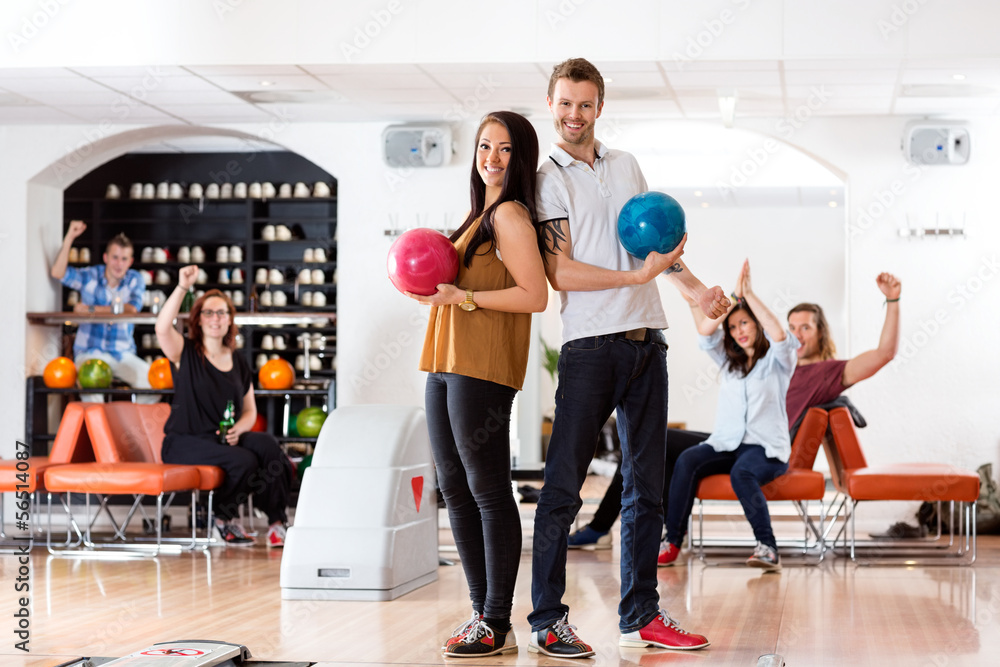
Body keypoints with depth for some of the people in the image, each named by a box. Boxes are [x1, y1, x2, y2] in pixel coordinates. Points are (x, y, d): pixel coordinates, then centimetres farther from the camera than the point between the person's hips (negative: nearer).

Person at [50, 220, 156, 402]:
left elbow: (132, 309, -13)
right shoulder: (90, 276, 5)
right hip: (90, 352, -1)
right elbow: (57, 273, -8)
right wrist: (69, 237, -13)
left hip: (124, 355, 2)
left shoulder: (135, 280, 5)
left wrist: (92, 309, -14)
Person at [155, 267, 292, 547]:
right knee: (244, 460, -30)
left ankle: (277, 523, -20)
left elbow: (250, 411, 17)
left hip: (225, 440, 5)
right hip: (184, 442, -4)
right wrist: (183, 287, -29)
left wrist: (237, 430, -6)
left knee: (267, 445, -27)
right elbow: (162, 328, -21)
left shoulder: (239, 364, 15)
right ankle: (222, 519, -3)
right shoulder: (186, 353, 1)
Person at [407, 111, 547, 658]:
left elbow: (534, 296, -16)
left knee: (487, 489, -6)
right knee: (454, 486, 10)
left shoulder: (510, 214, -8)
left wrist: (462, 297, -16)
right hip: (447, 365, 10)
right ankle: (482, 610, 18)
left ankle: (497, 626, -1)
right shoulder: (480, 215, 20)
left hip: (483, 367, -10)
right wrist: (433, 290, 7)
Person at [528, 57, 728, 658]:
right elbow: (560, 273, -10)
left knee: (647, 486, 9)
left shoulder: (626, 165, 16)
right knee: (564, 486, -6)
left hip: (646, 342, 6)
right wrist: (639, 275, -14)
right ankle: (547, 620, 3)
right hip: (591, 346, -6)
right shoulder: (546, 178, -2)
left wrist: (694, 285, 14)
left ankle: (641, 615, 17)